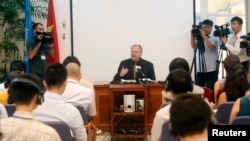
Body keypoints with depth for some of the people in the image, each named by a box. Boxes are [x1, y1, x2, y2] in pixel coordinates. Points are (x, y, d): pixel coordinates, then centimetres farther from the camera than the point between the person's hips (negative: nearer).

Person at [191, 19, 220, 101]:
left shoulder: (214, 38, -3)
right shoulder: (199, 38, 9)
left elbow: (211, 47, -18)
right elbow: (194, 46, -3)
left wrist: (204, 37, -16)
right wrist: (192, 35, -11)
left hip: (211, 69, -4)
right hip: (200, 69, 4)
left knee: (211, 90, 0)